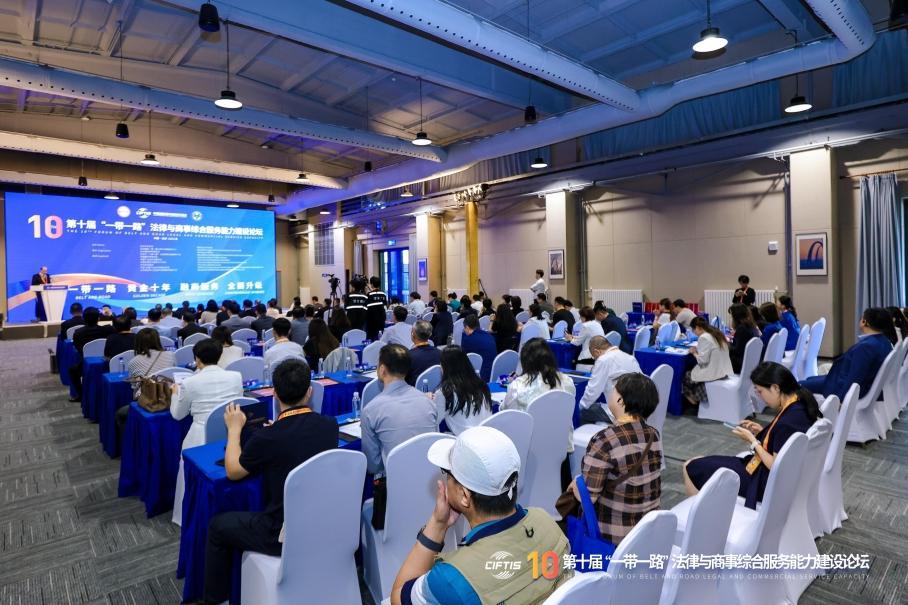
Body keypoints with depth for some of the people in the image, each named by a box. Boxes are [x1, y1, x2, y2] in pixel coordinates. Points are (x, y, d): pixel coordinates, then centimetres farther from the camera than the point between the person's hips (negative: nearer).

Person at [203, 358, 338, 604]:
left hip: (285, 535, -5)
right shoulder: (330, 425, -11)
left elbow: (232, 472, -4)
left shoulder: (267, 437, -25)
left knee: (217, 526, 19)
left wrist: (234, 429, 7)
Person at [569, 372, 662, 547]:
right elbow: (642, 478, 8)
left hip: (613, 533, -6)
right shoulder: (654, 435, -4)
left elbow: (586, 496, -22)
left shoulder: (605, 440, -25)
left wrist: (575, 484, -1)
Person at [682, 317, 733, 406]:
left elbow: (703, 360, -20)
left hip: (714, 374, -9)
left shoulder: (703, 338, -18)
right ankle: (695, 396, 26)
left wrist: (694, 352, -3)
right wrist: (698, 349, 10)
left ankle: (694, 398, 28)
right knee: (693, 372, 23)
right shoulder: (717, 334, 8)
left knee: (686, 375, 11)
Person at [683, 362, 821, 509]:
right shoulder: (801, 405, -1)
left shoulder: (788, 422, -30)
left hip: (766, 481, -10)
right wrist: (762, 432, 4)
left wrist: (752, 441, -13)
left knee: (690, 468, -5)